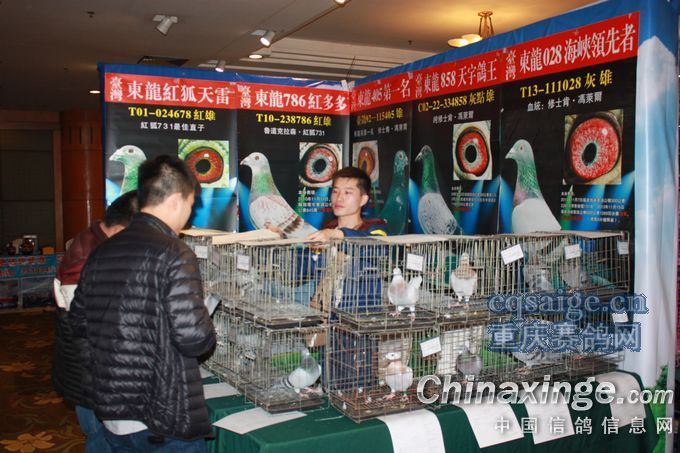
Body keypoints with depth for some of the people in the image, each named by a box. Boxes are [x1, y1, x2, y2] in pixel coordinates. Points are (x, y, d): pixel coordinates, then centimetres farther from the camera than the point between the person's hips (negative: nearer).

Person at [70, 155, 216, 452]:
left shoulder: (101, 253, 4)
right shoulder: (174, 255, -18)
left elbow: (79, 323, 14)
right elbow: (194, 338, -23)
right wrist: (207, 331, -2)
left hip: (111, 415, 7)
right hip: (164, 423, -7)